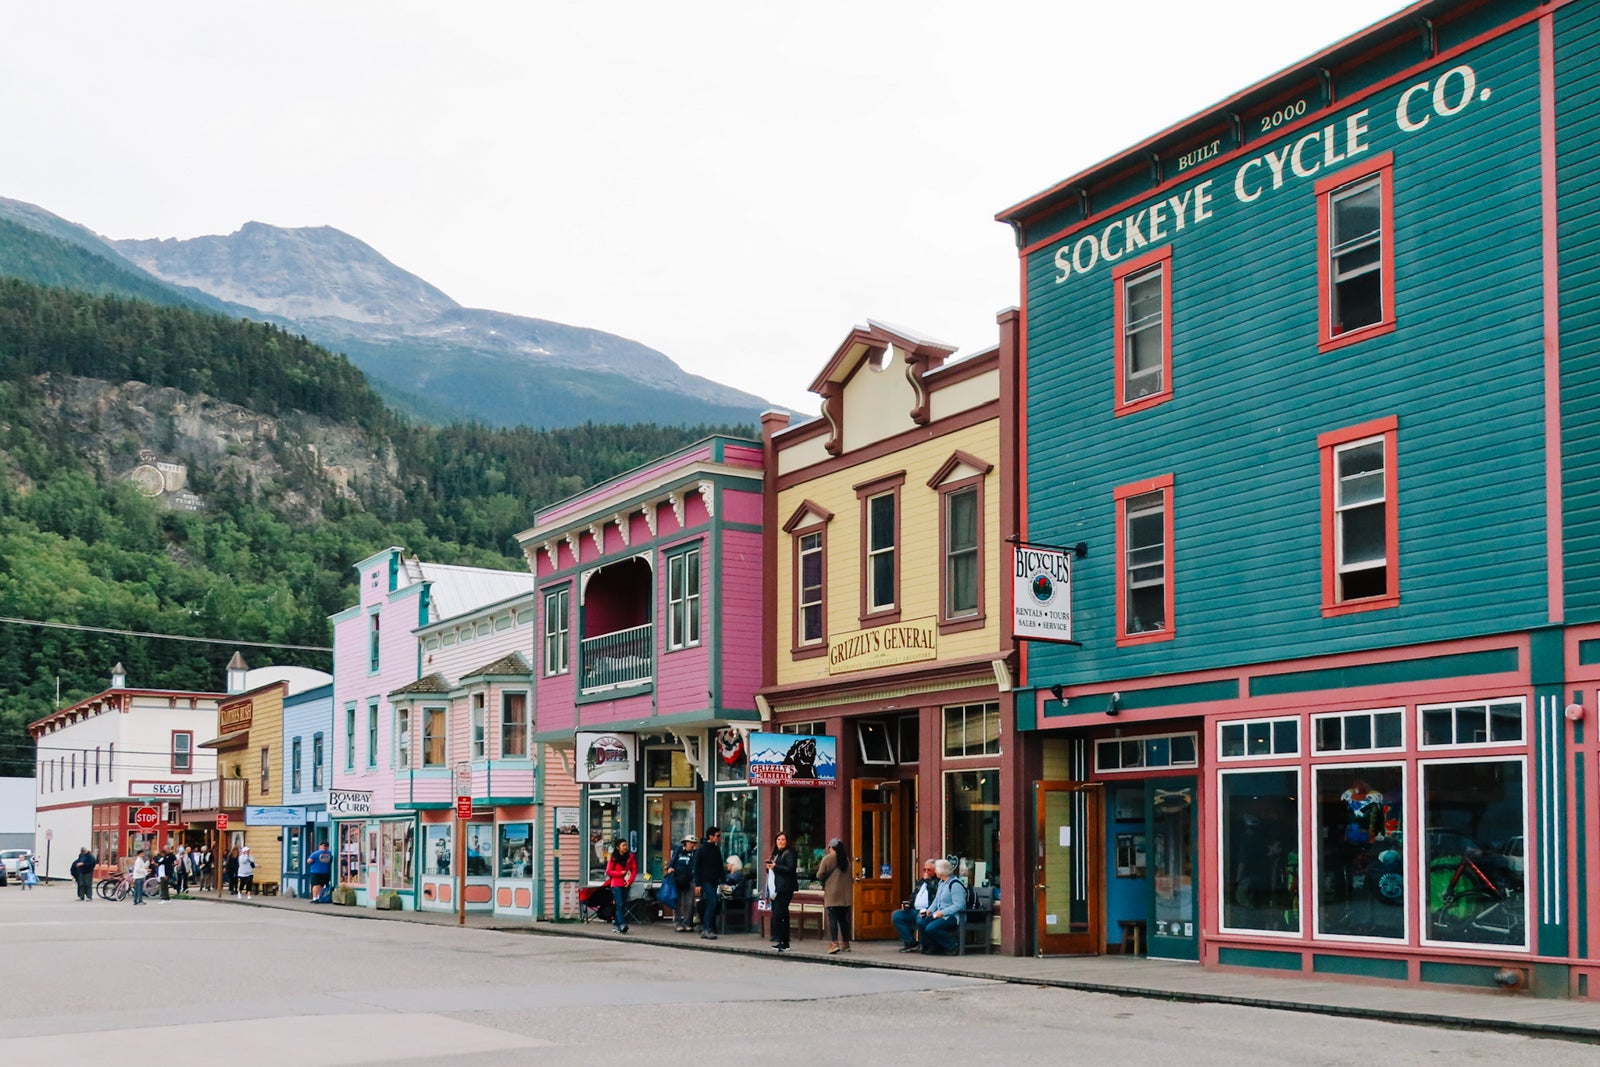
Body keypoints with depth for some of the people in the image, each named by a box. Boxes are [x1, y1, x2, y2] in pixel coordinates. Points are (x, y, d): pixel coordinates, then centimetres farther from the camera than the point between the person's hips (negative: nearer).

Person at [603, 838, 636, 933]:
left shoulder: (630, 856, 4)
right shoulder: (613, 858, -3)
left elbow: (634, 869, 6)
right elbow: (608, 871, -2)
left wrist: (630, 881, -6)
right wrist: (620, 873, -12)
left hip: (625, 884, 4)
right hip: (616, 884, -4)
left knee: (623, 905, 6)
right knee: (620, 904, -12)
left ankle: (616, 922, 17)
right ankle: (622, 925, -19)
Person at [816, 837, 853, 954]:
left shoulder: (827, 859, -6)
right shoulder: (846, 859, 12)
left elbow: (820, 875, -7)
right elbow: (851, 877, 17)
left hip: (832, 894, -5)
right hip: (845, 895, 6)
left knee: (833, 918, -9)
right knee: (843, 919, 15)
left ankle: (834, 943, -22)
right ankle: (845, 944, 20)